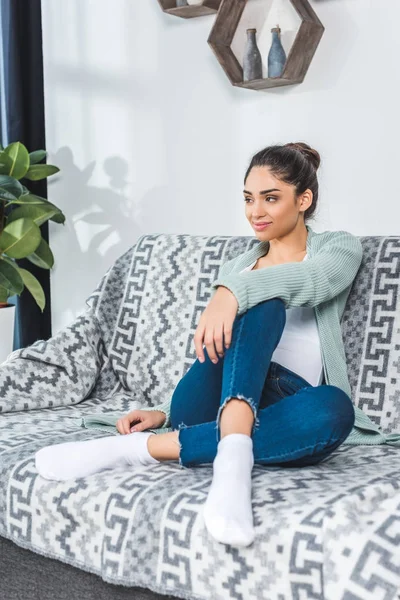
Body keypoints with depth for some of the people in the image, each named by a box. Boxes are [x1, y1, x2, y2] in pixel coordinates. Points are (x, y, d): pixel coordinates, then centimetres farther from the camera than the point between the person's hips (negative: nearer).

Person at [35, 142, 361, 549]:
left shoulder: (340, 247, 14)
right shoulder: (234, 267, 25)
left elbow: (311, 280, -12)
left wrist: (233, 290, -31)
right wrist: (165, 411, 4)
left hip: (282, 410, -2)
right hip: (215, 406, 2)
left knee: (334, 408, -39)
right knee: (261, 305, -26)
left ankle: (136, 448, -37)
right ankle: (233, 459, -47)